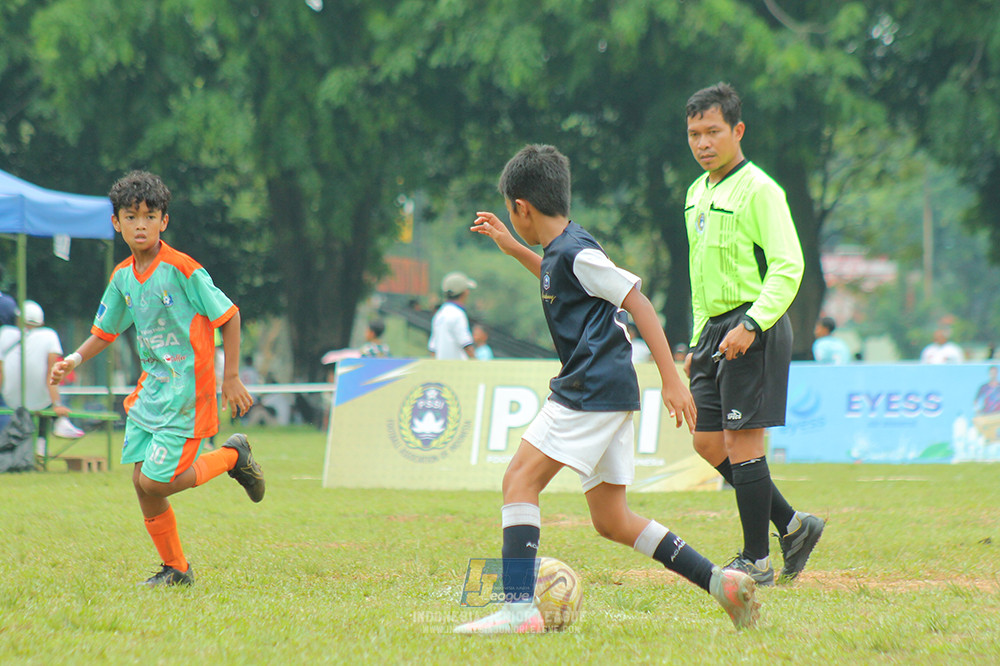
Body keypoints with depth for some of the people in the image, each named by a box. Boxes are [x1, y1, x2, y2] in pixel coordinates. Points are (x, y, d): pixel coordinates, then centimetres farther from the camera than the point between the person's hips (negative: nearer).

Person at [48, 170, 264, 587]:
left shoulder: (182, 269, -15)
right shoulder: (122, 277, 6)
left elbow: (228, 315, -9)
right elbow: (105, 331, 18)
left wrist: (231, 377, -9)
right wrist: (76, 358, -1)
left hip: (188, 390, -7)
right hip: (151, 388, 7)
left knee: (155, 483, -12)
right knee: (142, 482, 3)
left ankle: (232, 456, 11)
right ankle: (175, 569, 18)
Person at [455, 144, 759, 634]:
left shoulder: (577, 252, -12)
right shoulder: (558, 249, 16)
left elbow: (638, 303, -14)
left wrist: (670, 378, -17)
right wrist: (514, 250, 38)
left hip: (594, 389, -10)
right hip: (607, 393, 10)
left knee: (519, 480, -14)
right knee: (611, 522, 10)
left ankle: (519, 606, -21)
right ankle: (720, 582, 8)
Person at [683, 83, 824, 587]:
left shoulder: (758, 190, -12)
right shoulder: (698, 193, 15)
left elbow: (787, 267, -18)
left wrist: (751, 324, -26)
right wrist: (699, 342, 22)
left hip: (753, 332, -9)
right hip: (716, 329, 9)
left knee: (742, 442, -7)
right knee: (708, 442, 8)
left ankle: (756, 560, 0)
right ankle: (792, 526, 19)